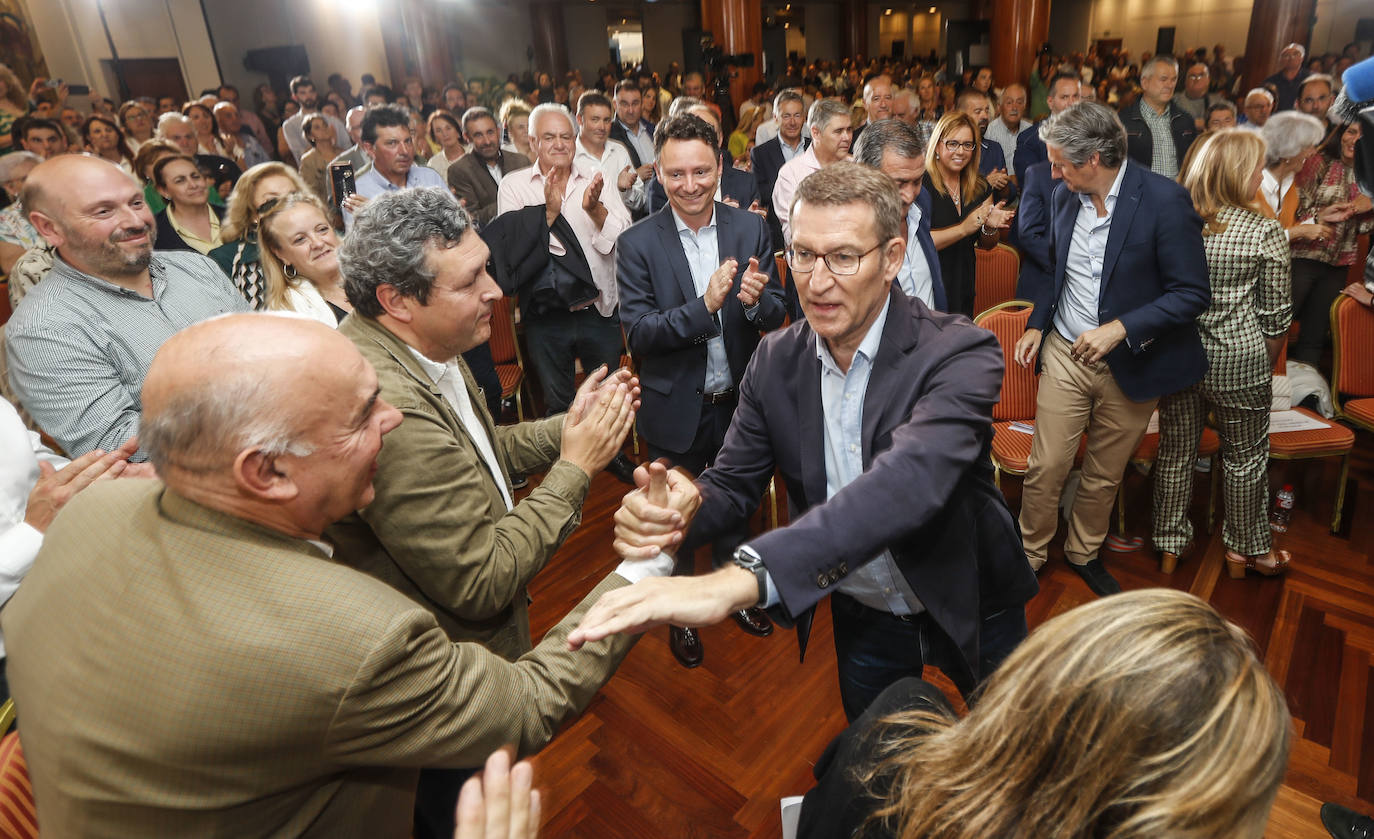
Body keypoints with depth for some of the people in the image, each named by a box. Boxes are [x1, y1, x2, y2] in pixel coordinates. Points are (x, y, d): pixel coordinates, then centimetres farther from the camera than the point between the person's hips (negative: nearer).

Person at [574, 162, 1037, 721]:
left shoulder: (959, 353, -27)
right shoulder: (776, 361, -12)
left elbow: (909, 480, -44)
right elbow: (734, 481, -9)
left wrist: (741, 580, -57)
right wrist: (684, 508, -36)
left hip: (969, 612, -2)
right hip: (862, 616, 3)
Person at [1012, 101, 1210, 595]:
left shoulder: (1164, 200, -15)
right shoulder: (1063, 197, 1)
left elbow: (1192, 294, -15)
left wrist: (1121, 327, -24)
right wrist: (1037, 324, 5)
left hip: (1131, 364, -3)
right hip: (1065, 353, 3)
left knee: (1104, 475, 14)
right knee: (1045, 467, 2)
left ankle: (1083, 552, 37)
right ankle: (1030, 554, 23)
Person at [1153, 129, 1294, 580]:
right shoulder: (1264, 230, -10)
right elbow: (1276, 317, -5)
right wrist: (1265, 369, 10)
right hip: (1238, 361, -3)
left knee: (1175, 451, 13)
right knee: (1246, 456, 14)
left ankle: (1169, 546, 25)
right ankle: (1247, 550, 30)